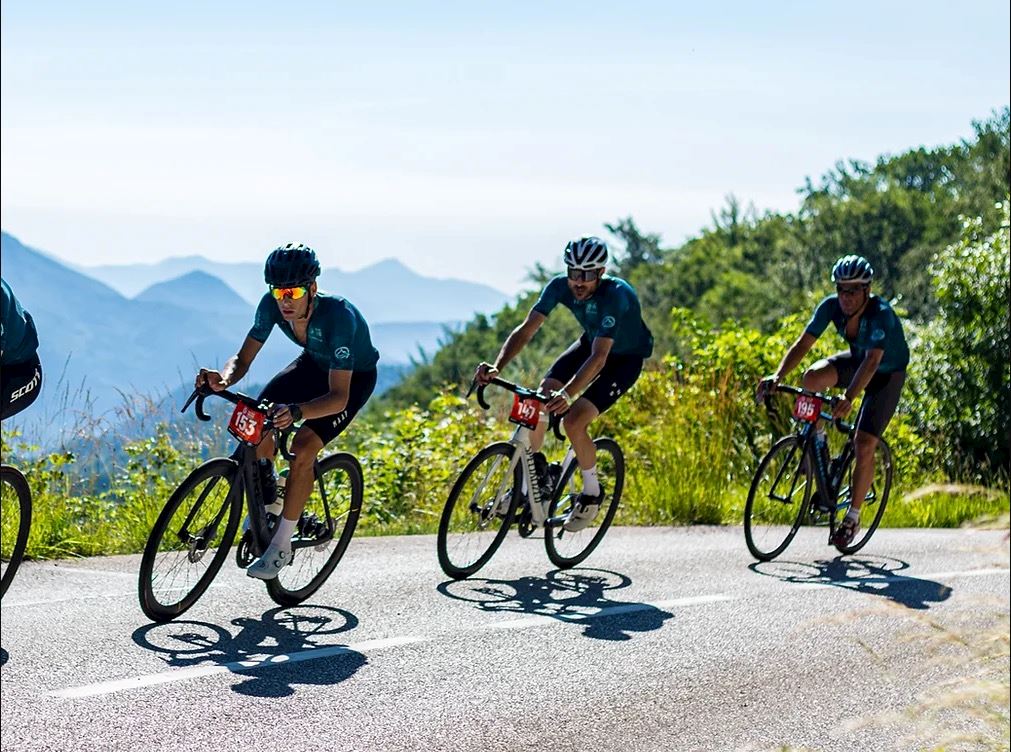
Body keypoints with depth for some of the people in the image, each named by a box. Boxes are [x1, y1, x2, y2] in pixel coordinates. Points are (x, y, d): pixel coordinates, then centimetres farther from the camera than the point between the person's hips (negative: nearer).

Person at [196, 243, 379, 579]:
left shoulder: (338, 315, -40)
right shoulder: (272, 305, -24)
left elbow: (338, 397, -42)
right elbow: (243, 359, -18)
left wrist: (296, 412, -59)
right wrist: (223, 380, -41)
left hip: (354, 377, -6)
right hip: (313, 364, 6)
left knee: (302, 447, -23)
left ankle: (281, 545, -12)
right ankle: (268, 504, 15)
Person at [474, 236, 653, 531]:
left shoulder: (616, 295, -37)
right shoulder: (560, 286, -21)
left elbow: (599, 357, -44)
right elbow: (526, 330, -25)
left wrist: (567, 395, -57)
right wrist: (497, 367, -42)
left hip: (626, 357, -6)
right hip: (590, 343, 6)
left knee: (572, 420, -21)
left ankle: (592, 493, 2)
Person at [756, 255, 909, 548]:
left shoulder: (881, 315, -35)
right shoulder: (831, 306, -21)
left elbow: (872, 361, -45)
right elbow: (804, 343, -23)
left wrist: (849, 397, -59)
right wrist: (778, 376, -38)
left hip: (887, 373, -5)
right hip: (857, 359, 5)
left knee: (864, 445, -15)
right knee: (812, 378, -28)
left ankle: (853, 518, 0)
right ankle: (817, 438, 0)